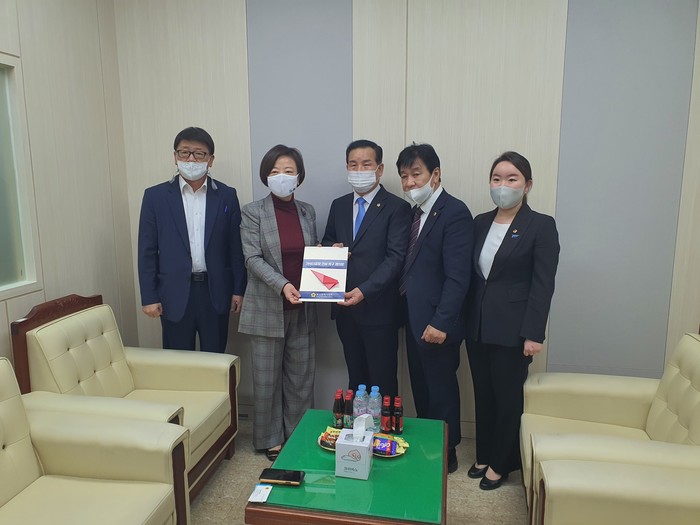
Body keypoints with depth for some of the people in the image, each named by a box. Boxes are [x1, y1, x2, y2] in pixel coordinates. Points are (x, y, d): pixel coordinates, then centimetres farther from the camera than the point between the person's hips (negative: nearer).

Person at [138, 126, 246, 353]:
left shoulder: (227, 196, 3)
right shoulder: (155, 196, 1)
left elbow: (236, 247, 3)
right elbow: (147, 251, 1)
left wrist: (239, 290, 1)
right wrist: (149, 297, -3)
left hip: (216, 292, 1)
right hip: (174, 294, 0)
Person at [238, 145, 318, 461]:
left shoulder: (307, 212, 8)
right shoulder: (253, 212, -4)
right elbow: (253, 258, -12)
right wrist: (282, 285, -25)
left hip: (302, 309, 4)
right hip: (268, 308, -3)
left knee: (301, 376, 11)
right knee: (267, 378, 7)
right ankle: (270, 439, 25)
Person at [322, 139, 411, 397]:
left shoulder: (397, 207, -6)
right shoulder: (339, 205, 12)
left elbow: (395, 257, -14)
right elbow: (326, 242, 20)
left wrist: (364, 291, -23)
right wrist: (332, 249, -5)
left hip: (378, 308, -5)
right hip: (345, 308, 5)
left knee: (383, 383, 3)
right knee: (355, 379, 17)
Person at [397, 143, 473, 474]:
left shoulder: (454, 212, -16)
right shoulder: (416, 212, 11)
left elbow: (457, 276, -21)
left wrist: (441, 322, -23)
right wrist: (406, 315, 8)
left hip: (436, 324, -8)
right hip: (414, 320, 8)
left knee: (441, 391, 8)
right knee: (421, 389, 19)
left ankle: (446, 456, 26)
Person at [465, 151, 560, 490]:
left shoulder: (541, 225, -7)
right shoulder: (481, 222, 8)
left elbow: (543, 285, -11)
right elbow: (472, 275, 9)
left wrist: (533, 334, -15)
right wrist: (464, 320, 6)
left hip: (512, 329, -5)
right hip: (477, 326, 5)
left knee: (507, 397, 8)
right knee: (483, 394, 15)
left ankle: (500, 464, 26)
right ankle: (483, 455, 32)